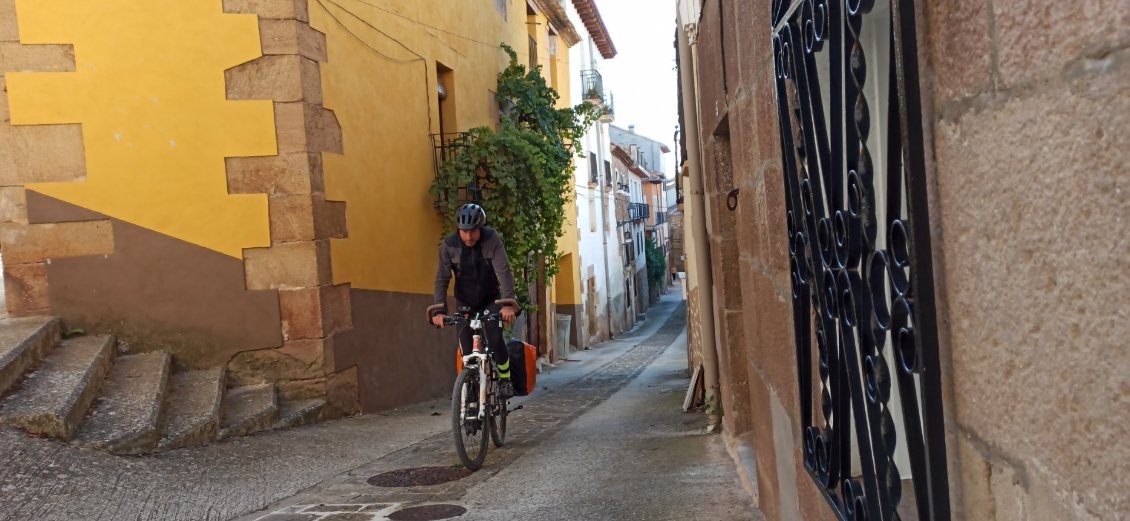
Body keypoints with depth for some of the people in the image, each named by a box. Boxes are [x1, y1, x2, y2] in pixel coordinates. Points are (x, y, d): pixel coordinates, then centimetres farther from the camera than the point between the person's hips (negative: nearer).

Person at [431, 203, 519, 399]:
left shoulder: (492, 239, -22)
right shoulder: (449, 245, -18)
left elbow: (504, 271, -29)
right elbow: (442, 279, -18)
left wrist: (508, 303, -41)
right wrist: (440, 311, -30)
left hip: (490, 300, -2)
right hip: (465, 302, 2)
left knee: (495, 339, -19)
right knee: (466, 347, -5)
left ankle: (505, 380, 3)